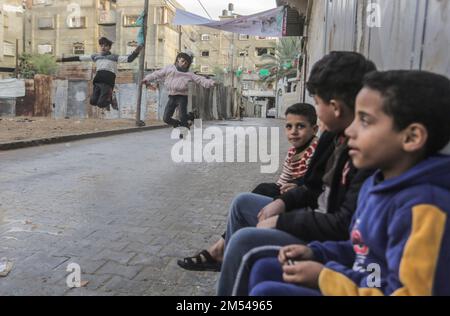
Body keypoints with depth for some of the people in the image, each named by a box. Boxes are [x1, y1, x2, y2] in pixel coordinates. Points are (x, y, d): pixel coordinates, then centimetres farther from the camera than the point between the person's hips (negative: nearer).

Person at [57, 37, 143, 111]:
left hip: (108, 81, -4)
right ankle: (108, 98, 22)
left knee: (101, 104, -15)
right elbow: (78, 58, 22)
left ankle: (111, 99, 19)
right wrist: (63, 59, 21)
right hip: (98, 81, 5)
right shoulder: (95, 56, 20)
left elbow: (129, 59, -3)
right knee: (93, 101, -8)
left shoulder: (114, 57, 9)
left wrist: (136, 52, -21)